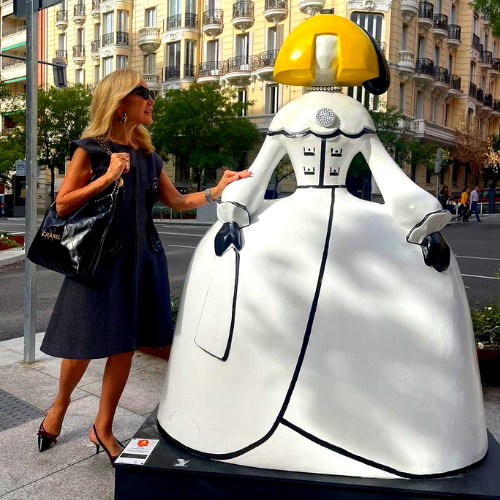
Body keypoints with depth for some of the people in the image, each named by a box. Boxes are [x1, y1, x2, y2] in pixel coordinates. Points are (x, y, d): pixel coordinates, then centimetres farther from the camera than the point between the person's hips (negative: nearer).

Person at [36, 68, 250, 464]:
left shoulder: (148, 155, 11)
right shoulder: (90, 149, -5)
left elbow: (177, 201, 12)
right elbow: (63, 205, -8)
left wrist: (218, 190, 0)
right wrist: (106, 178, -17)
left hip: (141, 258, 5)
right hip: (99, 258, -5)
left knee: (125, 344, 7)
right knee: (86, 345, 2)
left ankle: (103, 428, 22)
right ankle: (59, 406, 33)